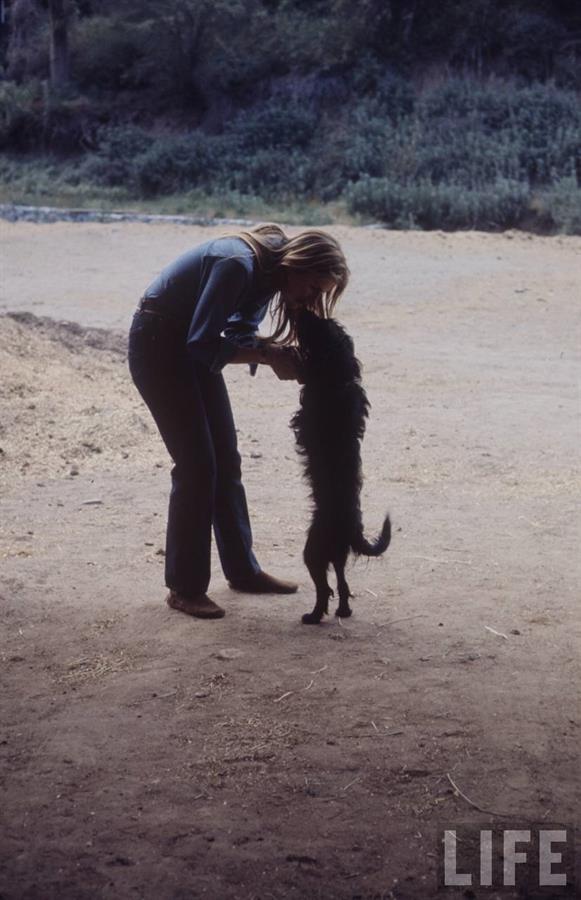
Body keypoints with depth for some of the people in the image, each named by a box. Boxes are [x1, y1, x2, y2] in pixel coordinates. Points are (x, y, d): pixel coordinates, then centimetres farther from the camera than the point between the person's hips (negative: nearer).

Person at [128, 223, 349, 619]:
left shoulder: (269, 272, -1)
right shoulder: (238, 264, -29)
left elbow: (238, 334, 5)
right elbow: (202, 344, -28)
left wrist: (278, 352, -13)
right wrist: (267, 355, -27)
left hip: (190, 345, 9)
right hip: (157, 344, -9)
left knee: (226, 460, 10)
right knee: (197, 464, -10)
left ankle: (243, 570, 22)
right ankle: (185, 588, -1)